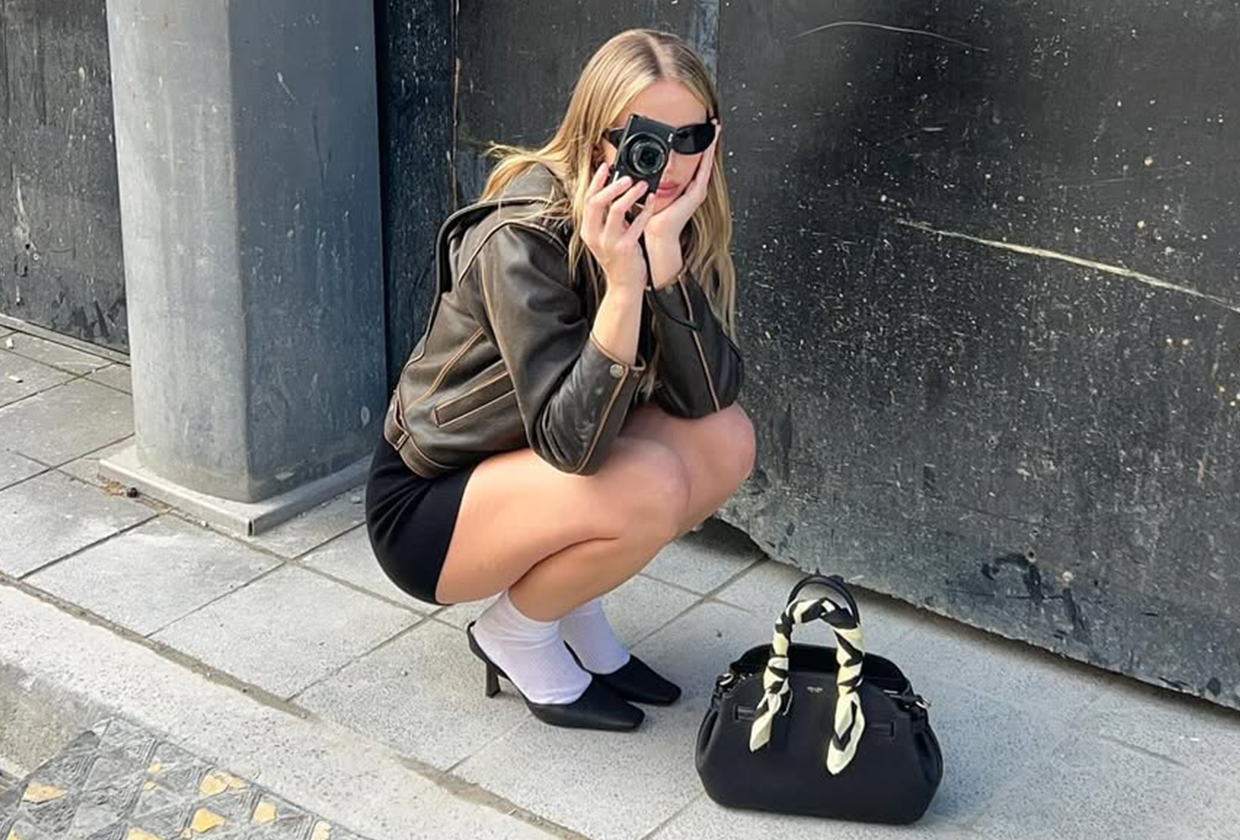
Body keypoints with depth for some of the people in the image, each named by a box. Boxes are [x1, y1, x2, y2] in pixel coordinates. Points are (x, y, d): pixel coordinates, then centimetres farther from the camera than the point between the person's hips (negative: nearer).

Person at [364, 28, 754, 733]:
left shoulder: (683, 224, -8)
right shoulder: (524, 238, -28)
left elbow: (708, 397, -18)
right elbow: (573, 443, -33)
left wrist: (665, 254, -31)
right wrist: (622, 285, -43)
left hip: (531, 469, 7)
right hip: (423, 505, -7)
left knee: (726, 441, -13)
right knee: (648, 488, -29)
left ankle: (573, 609, 6)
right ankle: (516, 633, -1)